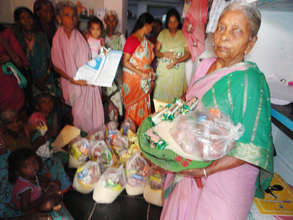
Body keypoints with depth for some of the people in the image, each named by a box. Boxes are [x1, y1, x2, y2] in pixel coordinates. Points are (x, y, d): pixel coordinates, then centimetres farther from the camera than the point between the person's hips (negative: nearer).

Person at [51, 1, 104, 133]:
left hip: (88, 80, 3)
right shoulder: (58, 38, -5)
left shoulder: (81, 36, 3)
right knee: (79, 111, 1)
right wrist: (72, 80, -15)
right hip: (73, 82, -3)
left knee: (93, 108, 7)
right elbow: (57, 66, -4)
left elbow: (89, 58, 9)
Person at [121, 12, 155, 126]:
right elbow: (125, 61, -19)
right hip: (132, 79, -7)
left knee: (143, 104, 14)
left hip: (144, 80, 8)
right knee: (133, 106, 5)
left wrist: (150, 71, 2)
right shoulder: (132, 40, -16)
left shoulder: (145, 40, 9)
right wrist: (140, 73, -21)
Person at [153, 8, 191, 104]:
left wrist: (176, 61, -16)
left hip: (178, 73, 0)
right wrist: (165, 54, -17)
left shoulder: (183, 35, 3)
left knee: (175, 99, 0)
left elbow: (188, 54, 1)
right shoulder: (162, 33, 6)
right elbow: (156, 51, 5)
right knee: (161, 97, -3)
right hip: (163, 72, 1)